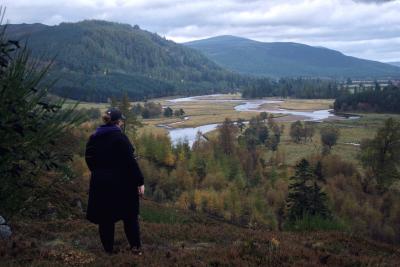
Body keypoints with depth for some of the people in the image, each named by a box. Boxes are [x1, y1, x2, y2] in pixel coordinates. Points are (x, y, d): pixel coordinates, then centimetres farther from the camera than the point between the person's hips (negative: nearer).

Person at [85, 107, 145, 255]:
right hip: (121, 183, -4)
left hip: (100, 183, 4)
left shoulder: (93, 138, 3)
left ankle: (108, 248, 23)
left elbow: (89, 159, 11)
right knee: (129, 214, 12)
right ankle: (136, 246, 17)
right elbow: (130, 161, -18)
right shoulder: (119, 136, -15)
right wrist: (140, 181, -13)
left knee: (105, 216, 14)